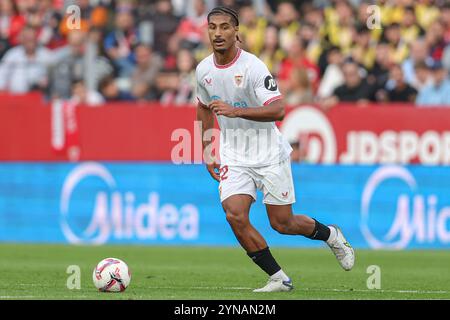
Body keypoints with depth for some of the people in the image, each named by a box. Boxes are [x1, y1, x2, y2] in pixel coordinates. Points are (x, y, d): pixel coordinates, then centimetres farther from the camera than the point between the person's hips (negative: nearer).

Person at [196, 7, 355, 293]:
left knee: (282, 223, 2)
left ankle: (330, 235, 35)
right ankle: (279, 279, -5)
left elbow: (278, 110, -26)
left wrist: (235, 111, -35)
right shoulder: (203, 70, 0)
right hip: (233, 156, 4)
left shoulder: (252, 66, -19)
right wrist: (207, 151, 16)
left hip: (269, 154, -4)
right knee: (235, 215, -17)